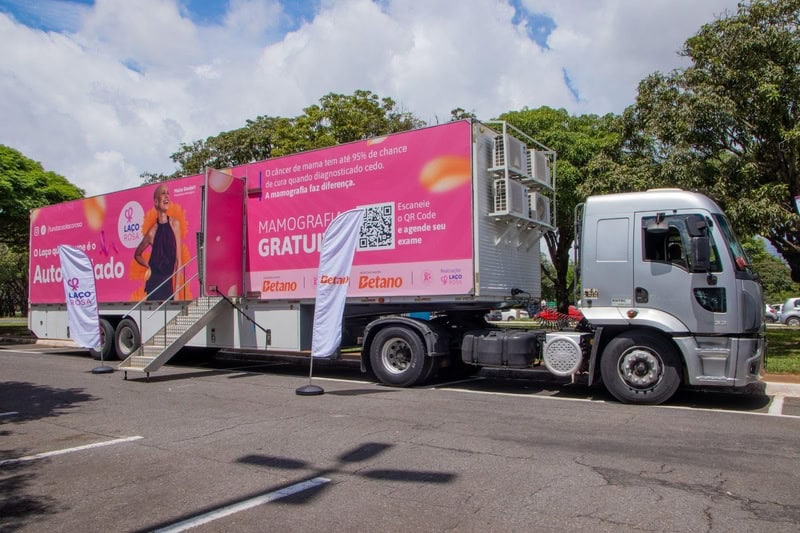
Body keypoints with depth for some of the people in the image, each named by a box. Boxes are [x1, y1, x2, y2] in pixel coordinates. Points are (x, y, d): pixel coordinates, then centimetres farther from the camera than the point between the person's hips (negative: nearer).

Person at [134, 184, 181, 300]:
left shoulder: (175, 224, -3)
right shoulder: (152, 232, -5)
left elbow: (178, 259, -3)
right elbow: (137, 255, 15)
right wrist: (148, 266, -4)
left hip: (168, 282, 1)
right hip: (154, 282, -1)